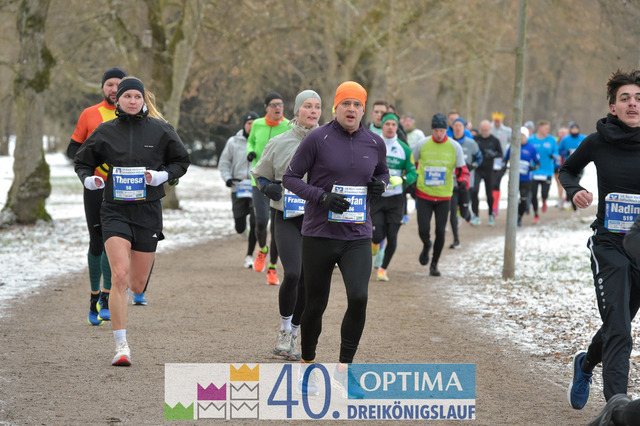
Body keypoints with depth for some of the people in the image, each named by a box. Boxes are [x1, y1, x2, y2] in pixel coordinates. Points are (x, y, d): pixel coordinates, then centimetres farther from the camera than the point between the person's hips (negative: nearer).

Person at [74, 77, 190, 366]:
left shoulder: (159, 130, 1)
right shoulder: (105, 132, 3)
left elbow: (182, 161, 11)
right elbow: (82, 162, 14)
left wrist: (162, 175, -8)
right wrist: (88, 179, -7)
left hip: (148, 211, 1)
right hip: (114, 210, -1)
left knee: (137, 285, 8)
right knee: (119, 277, -18)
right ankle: (121, 346, -13)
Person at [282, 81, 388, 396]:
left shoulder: (375, 143, 6)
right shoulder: (317, 139, -6)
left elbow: (382, 171, 25)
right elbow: (290, 177, -3)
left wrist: (381, 184, 1)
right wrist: (322, 196, -17)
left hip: (358, 237, 2)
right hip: (319, 236, -2)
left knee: (359, 298, -16)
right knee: (315, 305, 6)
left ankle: (344, 368, -2)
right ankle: (307, 366, 28)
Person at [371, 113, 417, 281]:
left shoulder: (404, 149, 3)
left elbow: (413, 173, 5)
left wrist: (402, 180, -15)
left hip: (396, 199, 1)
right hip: (375, 197, -1)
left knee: (392, 236, -3)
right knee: (378, 235, -8)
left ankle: (383, 269, 16)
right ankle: (374, 243, 30)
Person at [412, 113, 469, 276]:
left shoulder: (455, 147, -2)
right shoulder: (422, 145, -2)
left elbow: (461, 169, 2)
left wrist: (463, 181, -18)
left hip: (444, 196, 0)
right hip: (424, 194, 0)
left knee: (440, 232, 1)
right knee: (423, 230, -9)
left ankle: (434, 264, 18)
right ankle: (426, 246, 28)